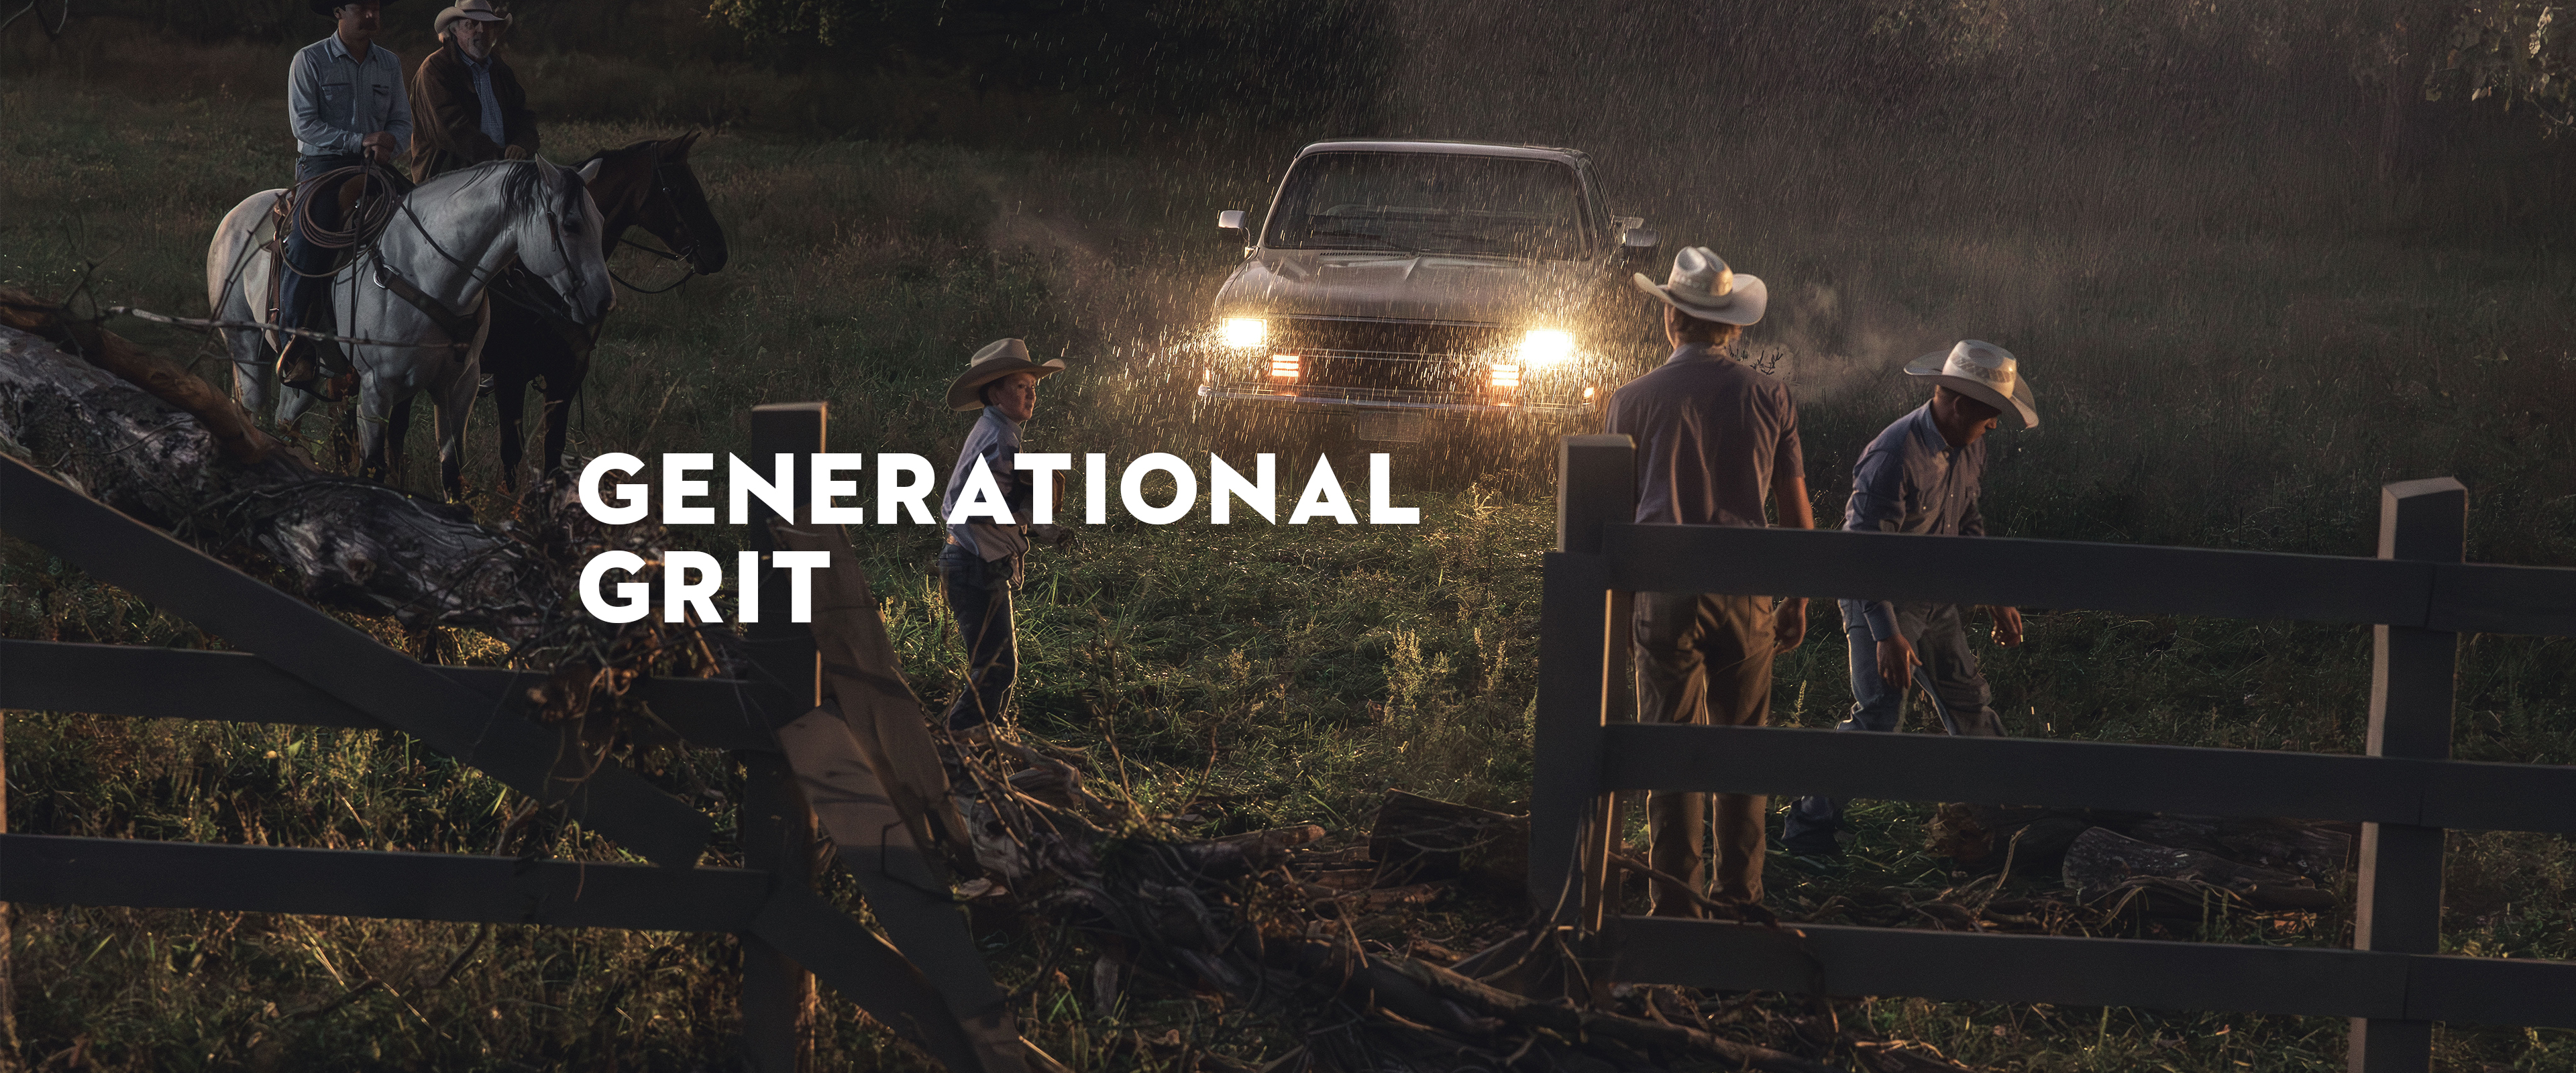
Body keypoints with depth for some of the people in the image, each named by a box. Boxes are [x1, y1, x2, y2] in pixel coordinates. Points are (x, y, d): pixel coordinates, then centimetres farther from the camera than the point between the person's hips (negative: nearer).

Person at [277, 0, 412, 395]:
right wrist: (359, 142, -16)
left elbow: (403, 122, 12)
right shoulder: (309, 60, 1)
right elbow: (305, 124, -7)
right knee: (308, 242, -27)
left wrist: (390, 143, -12)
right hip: (321, 165, -4)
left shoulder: (390, 64, 15)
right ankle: (293, 344, -24)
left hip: (375, 168, 4)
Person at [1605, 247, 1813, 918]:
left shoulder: (1632, 401, -1)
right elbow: (1798, 516, 6)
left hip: (1664, 590, -1)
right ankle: (1742, 896, 18)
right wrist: (1798, 603, 16)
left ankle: (1677, 906, 5)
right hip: (1746, 588, 1)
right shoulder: (1768, 398, 2)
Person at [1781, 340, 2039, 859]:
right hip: (1879, 599, -8)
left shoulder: (1969, 447, 0)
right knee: (1877, 715, -15)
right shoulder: (1894, 457, -28)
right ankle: (1809, 828, -6)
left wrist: (1998, 601, 16)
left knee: (1971, 703, 14)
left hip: (1936, 597, 8)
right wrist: (1888, 635, -28)